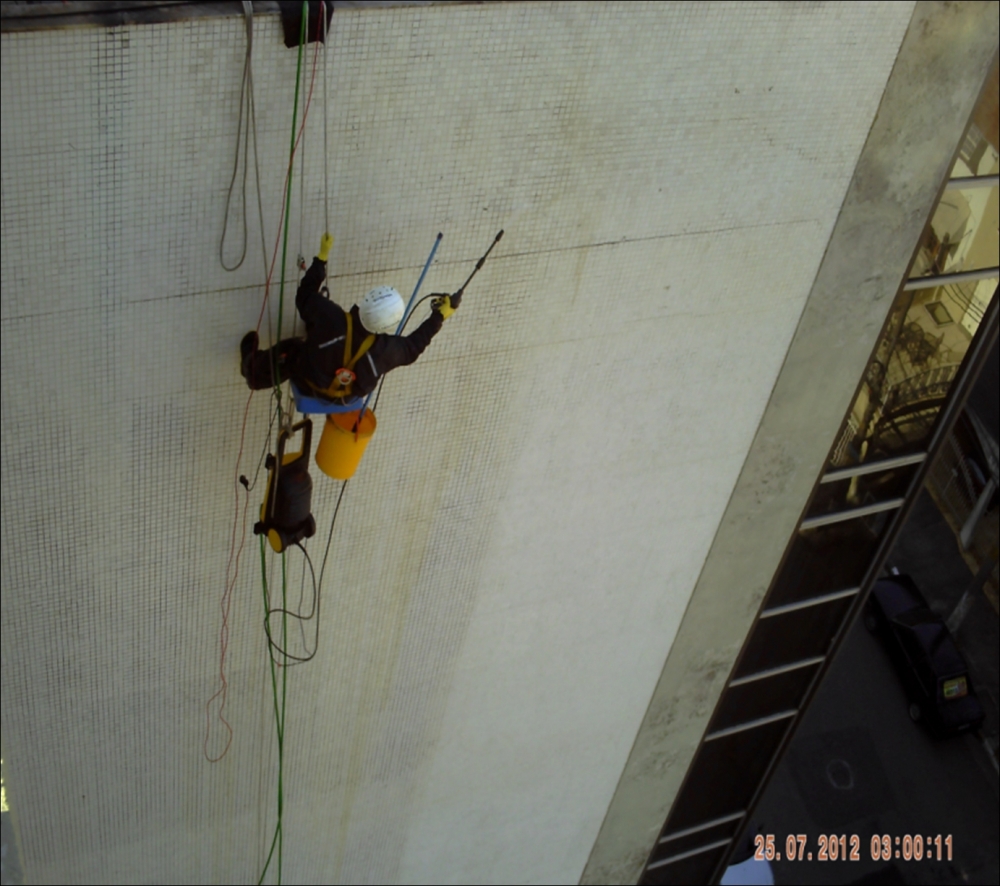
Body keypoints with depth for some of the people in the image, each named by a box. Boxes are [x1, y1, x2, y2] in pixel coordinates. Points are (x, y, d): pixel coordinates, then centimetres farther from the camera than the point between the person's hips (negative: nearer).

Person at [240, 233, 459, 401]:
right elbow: (412, 346, -11)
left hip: (308, 383, -2)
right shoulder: (386, 349, -35)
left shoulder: (330, 317, -39)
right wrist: (439, 317, -5)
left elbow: (304, 297, -18)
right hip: (346, 397, 3)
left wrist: (322, 257, -11)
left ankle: (252, 368, 51)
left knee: (286, 350, 22)